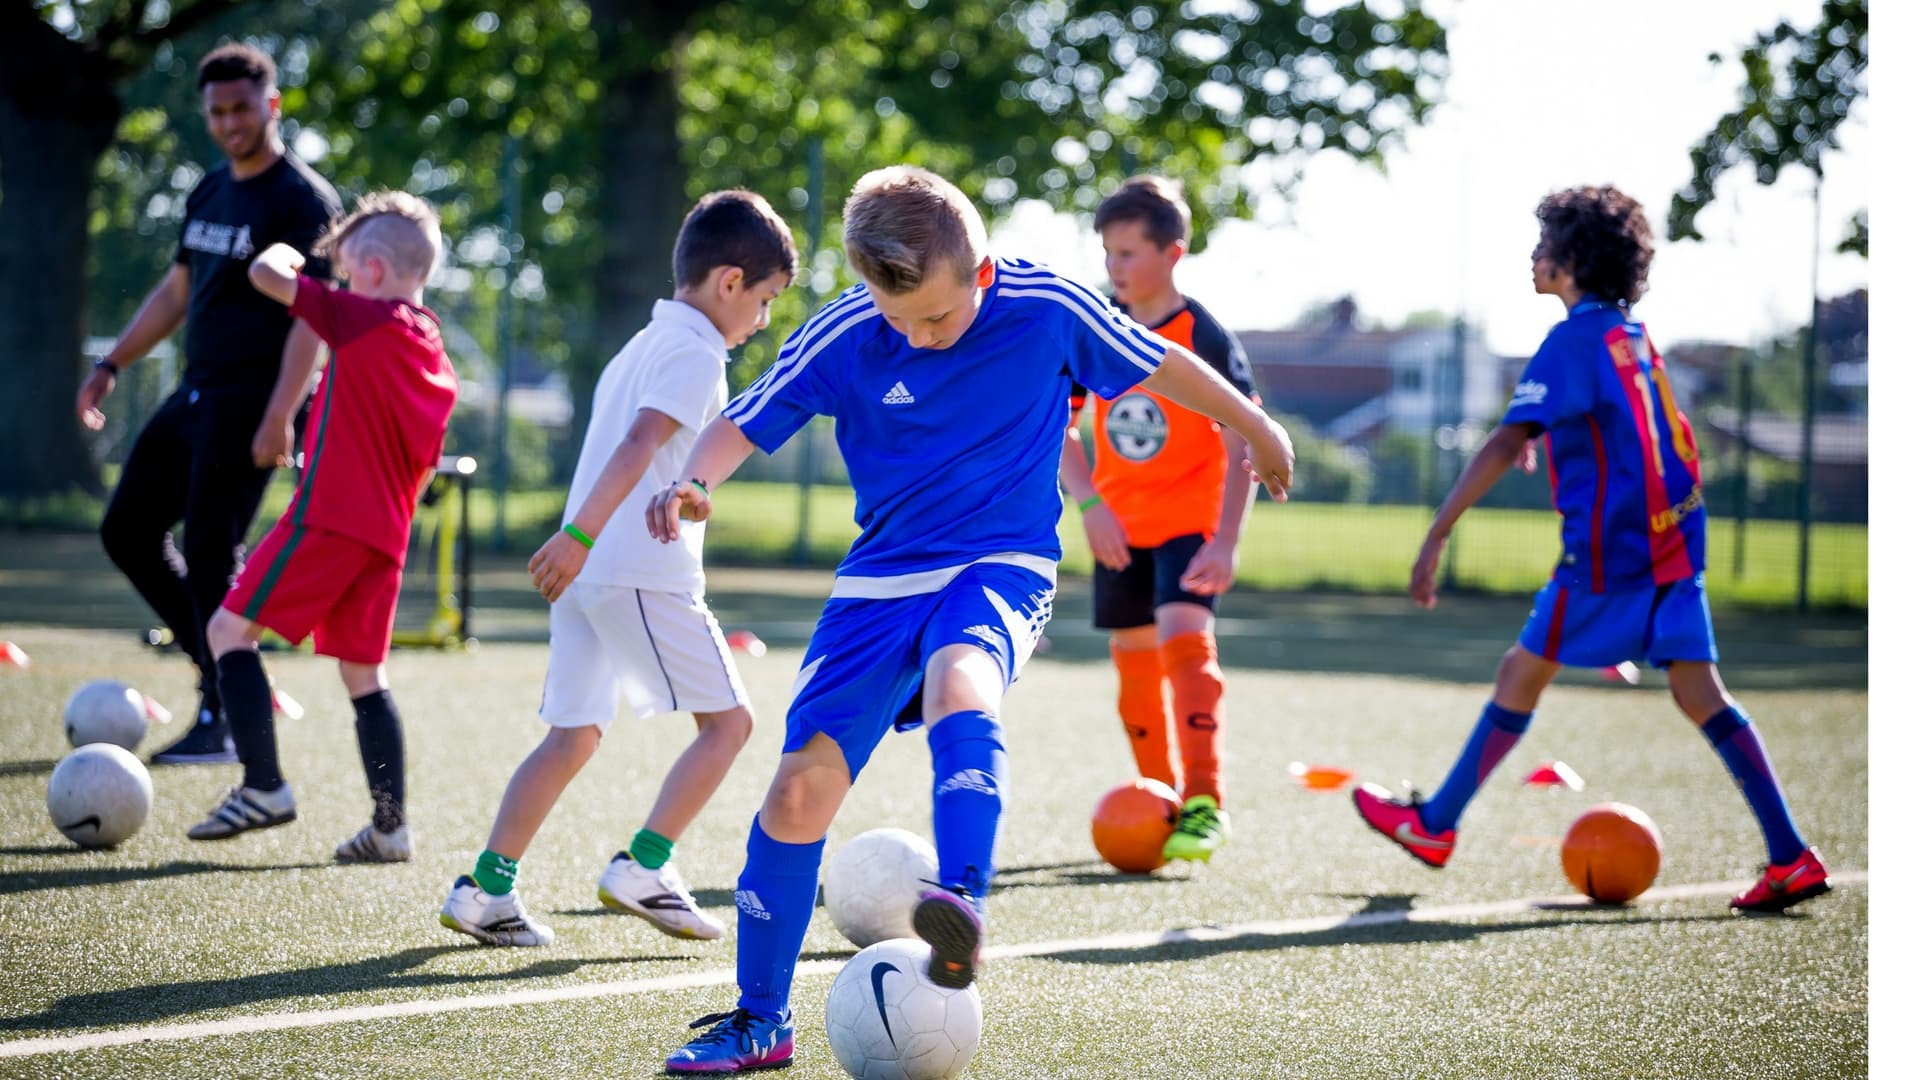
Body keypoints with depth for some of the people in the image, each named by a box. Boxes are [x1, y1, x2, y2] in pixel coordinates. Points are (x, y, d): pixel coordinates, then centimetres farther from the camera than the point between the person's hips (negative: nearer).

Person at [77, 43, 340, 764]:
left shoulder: (304, 199, -10)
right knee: (128, 529, 9)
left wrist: (279, 416, -25)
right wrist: (112, 364, 20)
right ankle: (220, 665, 17)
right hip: (195, 393, 9)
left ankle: (221, 720, -3)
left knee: (210, 555, -11)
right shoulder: (209, 194, 15)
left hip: (250, 402, -9)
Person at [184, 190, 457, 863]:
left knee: (230, 629, -2)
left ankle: (264, 788, -9)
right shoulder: (438, 366, 15)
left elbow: (265, 275, -6)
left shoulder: (362, 321, -8)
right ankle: (390, 826, 9)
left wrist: (279, 255, 15)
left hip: (329, 517, -8)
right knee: (363, 674, 13)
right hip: (386, 533, 8)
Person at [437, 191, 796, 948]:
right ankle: (644, 868, -5)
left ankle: (486, 889, 3)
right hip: (644, 573, -9)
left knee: (573, 735, 9)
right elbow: (639, 444, -22)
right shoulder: (696, 354, -8)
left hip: (586, 571, 9)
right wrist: (580, 535, -31)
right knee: (727, 720, 1)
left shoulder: (644, 344, 21)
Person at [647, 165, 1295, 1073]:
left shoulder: (1046, 309, -12)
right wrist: (695, 482, -26)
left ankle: (962, 904, -48)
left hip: (1002, 565, -2)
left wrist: (1255, 431, 20)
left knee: (958, 684, -38)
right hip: (882, 578, 2)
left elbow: (1158, 364, 5)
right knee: (801, 785, -5)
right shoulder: (839, 339, -10)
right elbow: (742, 425, -2)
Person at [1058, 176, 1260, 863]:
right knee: (1133, 657, 9)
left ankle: (1204, 803, -23)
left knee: (1183, 632, -24)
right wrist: (1091, 506, -11)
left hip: (1189, 520, -5)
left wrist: (1226, 543, -27)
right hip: (1118, 525, 5)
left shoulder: (1206, 339, -15)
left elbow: (1241, 448, -17)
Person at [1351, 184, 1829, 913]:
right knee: (1698, 693, 4)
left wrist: (1437, 535, -20)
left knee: (1521, 674, 4)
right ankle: (1790, 858, -4)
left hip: (1611, 547, -8)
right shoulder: (1634, 334, 14)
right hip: (1672, 541, 8)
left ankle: (1434, 826, 15)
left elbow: (1507, 444, -18)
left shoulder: (1575, 339, -11)